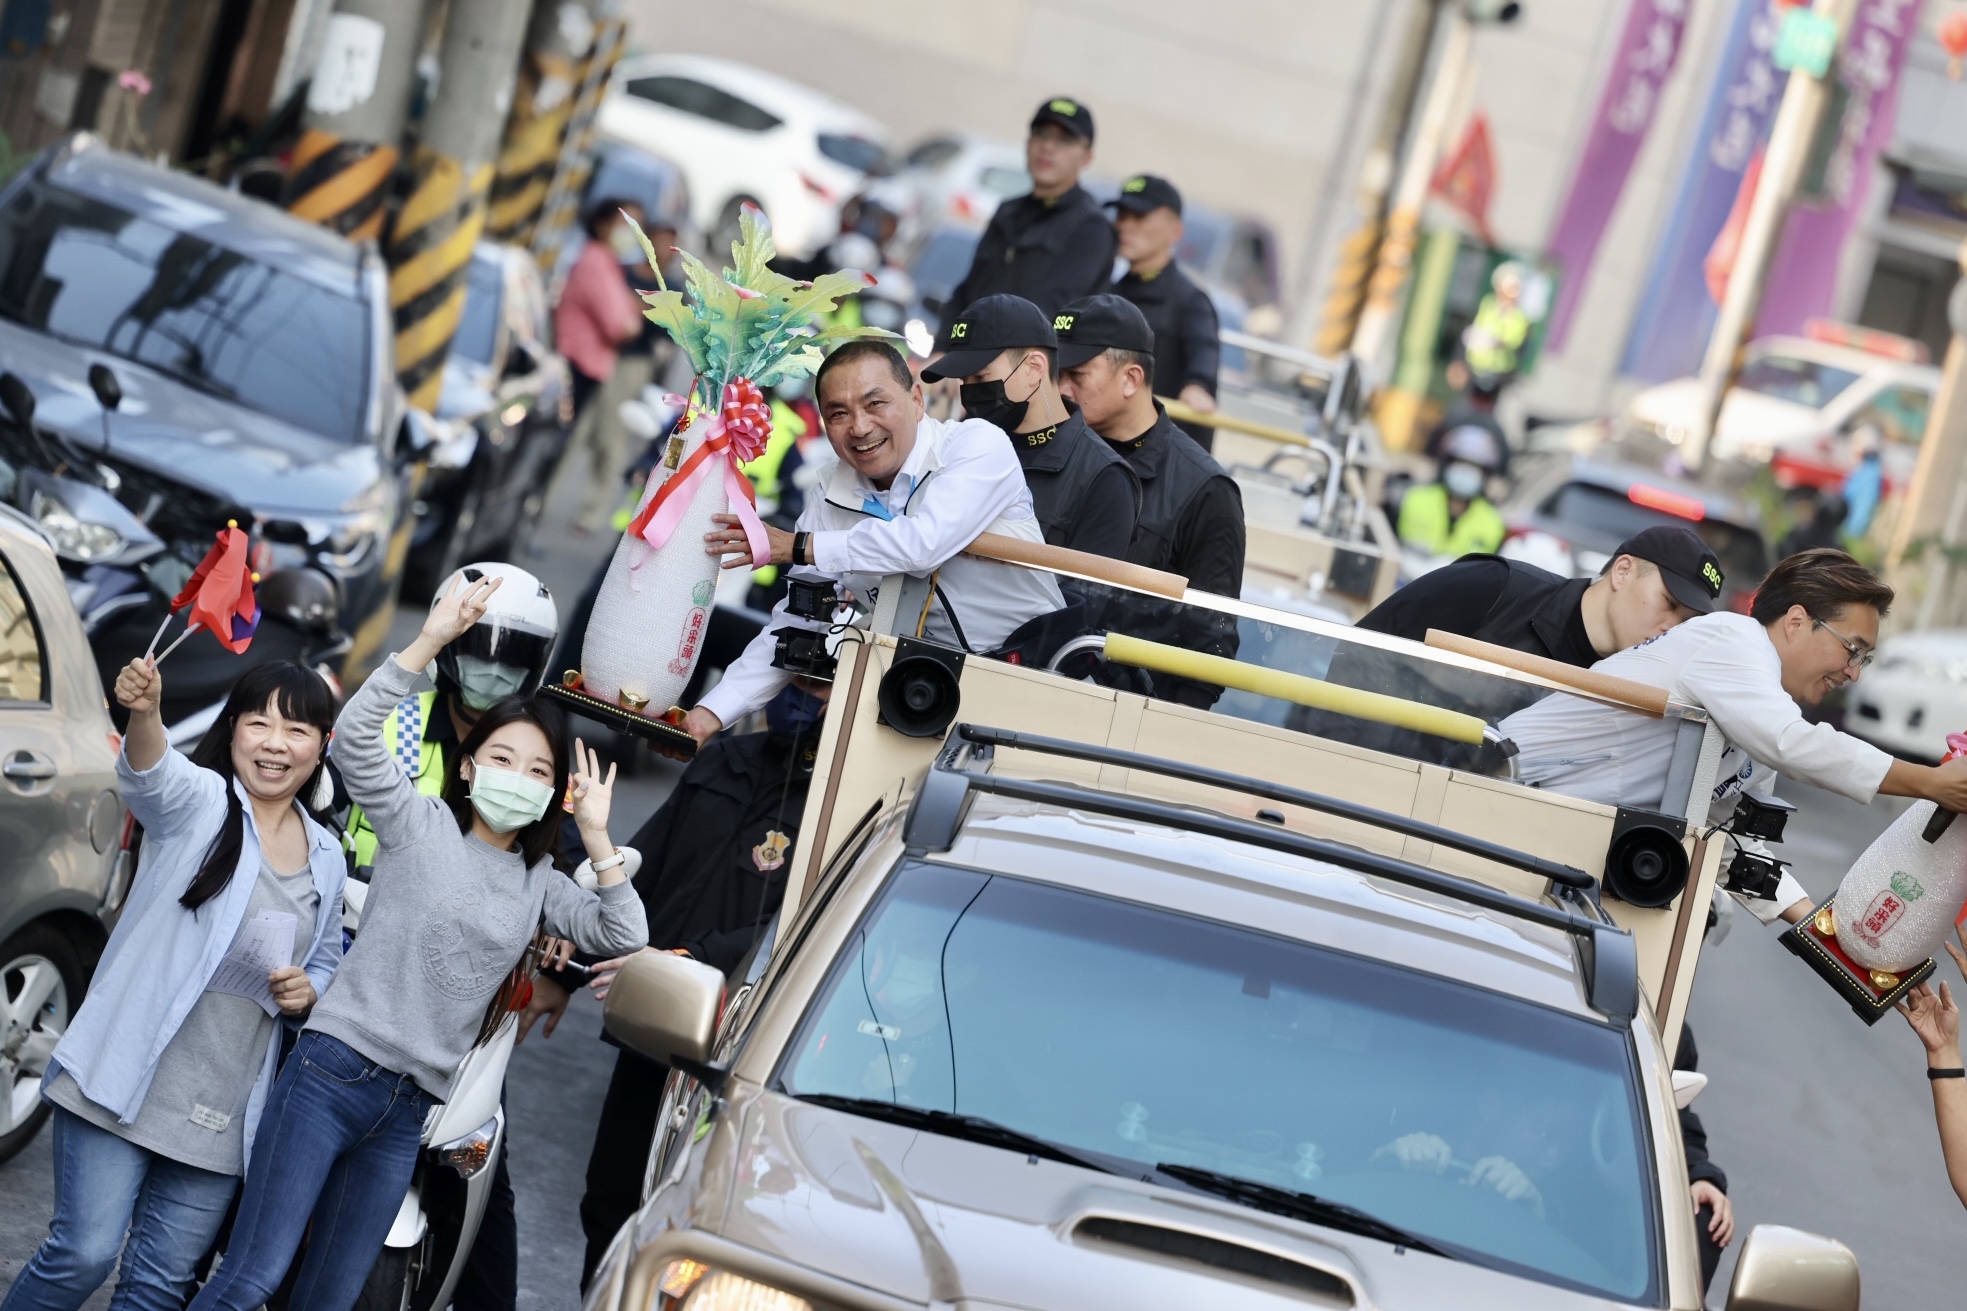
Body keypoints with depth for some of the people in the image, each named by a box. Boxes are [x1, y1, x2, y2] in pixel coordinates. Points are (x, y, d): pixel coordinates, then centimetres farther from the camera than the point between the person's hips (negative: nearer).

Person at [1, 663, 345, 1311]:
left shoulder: (327, 857, 12)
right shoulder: (199, 802, -4)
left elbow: (326, 961, 26)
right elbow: (152, 773, -28)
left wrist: (308, 990, 1)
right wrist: (144, 714, -52)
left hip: (223, 1110, 5)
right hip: (127, 1080, -4)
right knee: (85, 1251, -13)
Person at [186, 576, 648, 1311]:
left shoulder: (539, 884, 15)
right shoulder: (419, 823, 1)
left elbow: (625, 937, 6)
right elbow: (354, 734, -13)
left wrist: (597, 838, 0)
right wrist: (431, 640, -19)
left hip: (409, 1112, 5)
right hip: (333, 1074, -5)